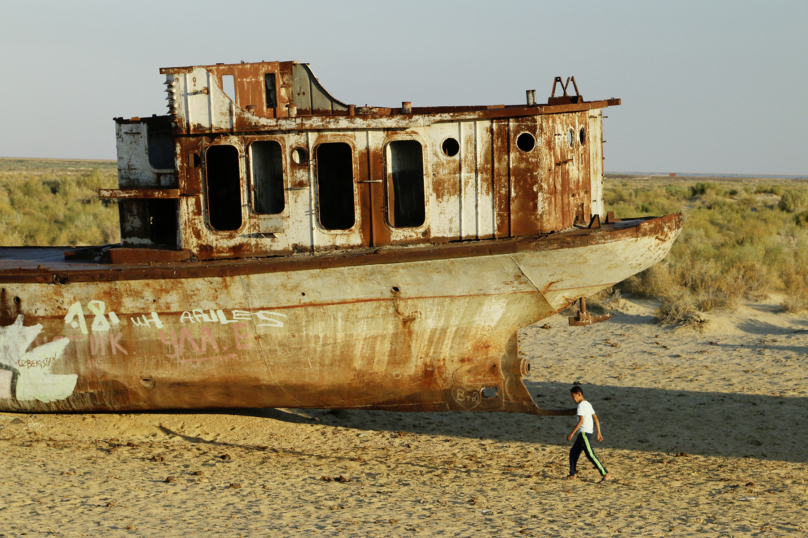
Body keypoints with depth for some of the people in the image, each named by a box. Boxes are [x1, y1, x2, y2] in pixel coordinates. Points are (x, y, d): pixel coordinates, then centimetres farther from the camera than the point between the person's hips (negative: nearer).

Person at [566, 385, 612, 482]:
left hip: (585, 433, -10)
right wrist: (599, 433, 17)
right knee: (573, 452, 14)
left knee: (590, 454, -11)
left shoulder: (581, 405, -12)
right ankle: (572, 474, 17)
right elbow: (596, 419, 16)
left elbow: (581, 421, -20)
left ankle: (606, 474, -12)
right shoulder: (588, 404, 17)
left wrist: (572, 433, -20)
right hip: (583, 434, 10)